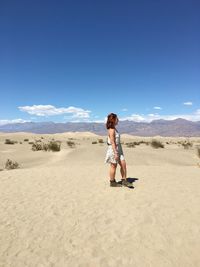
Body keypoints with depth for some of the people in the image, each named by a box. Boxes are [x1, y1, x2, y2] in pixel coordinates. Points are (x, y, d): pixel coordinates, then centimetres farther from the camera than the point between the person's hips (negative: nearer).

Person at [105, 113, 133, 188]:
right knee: (114, 166, 5)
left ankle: (124, 180, 21)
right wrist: (115, 153, -22)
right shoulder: (111, 130, -18)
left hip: (118, 149, 9)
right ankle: (112, 182, 21)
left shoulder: (114, 129, 11)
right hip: (113, 149, -9)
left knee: (123, 164, 10)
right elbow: (112, 142, -21)